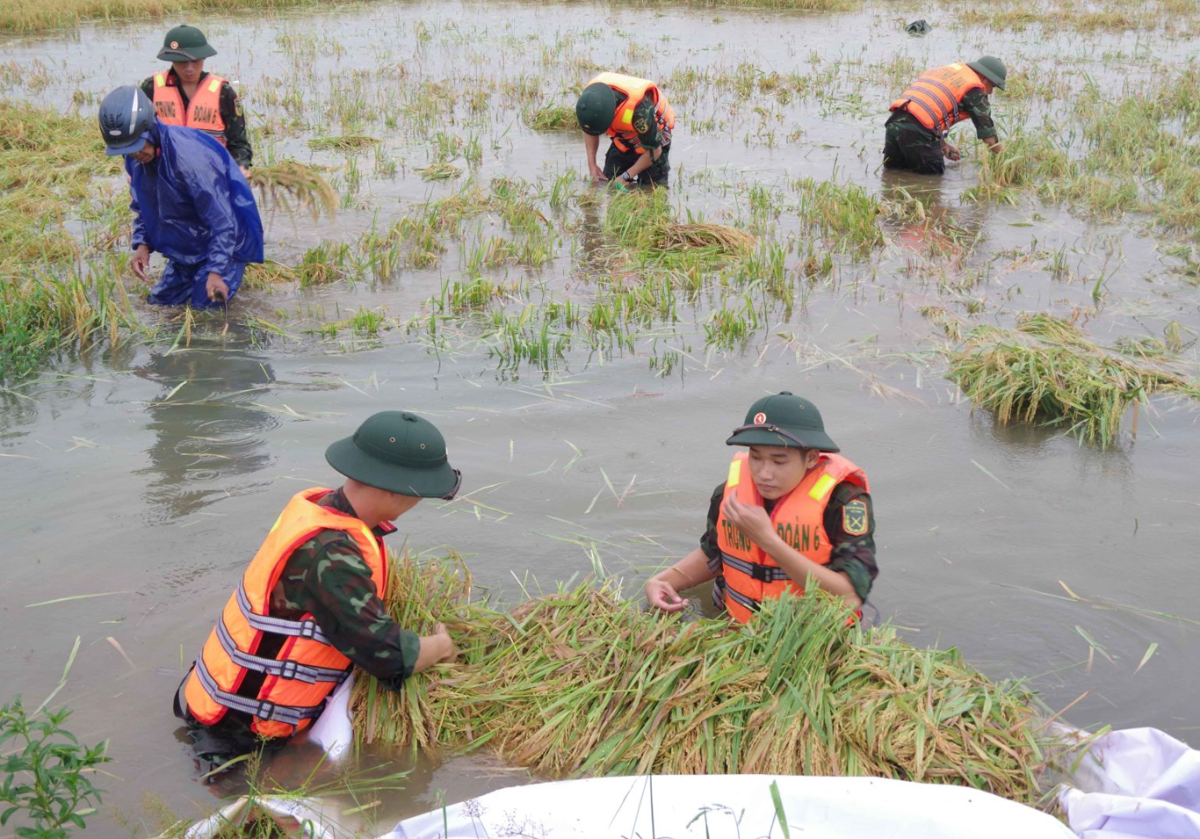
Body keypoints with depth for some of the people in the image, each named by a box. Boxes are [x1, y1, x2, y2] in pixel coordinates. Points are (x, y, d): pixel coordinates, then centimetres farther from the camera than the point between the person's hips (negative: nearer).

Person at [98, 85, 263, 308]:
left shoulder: (191, 157, -33)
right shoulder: (135, 157, -7)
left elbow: (223, 221, -30)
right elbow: (141, 206, 12)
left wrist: (215, 271, -34)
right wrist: (142, 243, -5)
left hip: (225, 243, -8)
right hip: (185, 247, 8)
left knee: (206, 307, -10)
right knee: (159, 302, 14)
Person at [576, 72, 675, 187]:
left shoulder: (639, 109, -44)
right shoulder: (591, 95, -27)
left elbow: (654, 150, -28)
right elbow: (589, 130, -3)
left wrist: (627, 176, -20)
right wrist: (592, 164, -12)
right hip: (625, 137, 5)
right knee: (607, 181, 0)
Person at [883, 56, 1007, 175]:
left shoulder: (941, 70, 27)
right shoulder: (974, 88, 4)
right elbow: (987, 132, 5)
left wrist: (943, 144, 26)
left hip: (893, 122, 7)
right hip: (916, 129, -7)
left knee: (892, 167, 26)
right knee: (934, 172, 8)